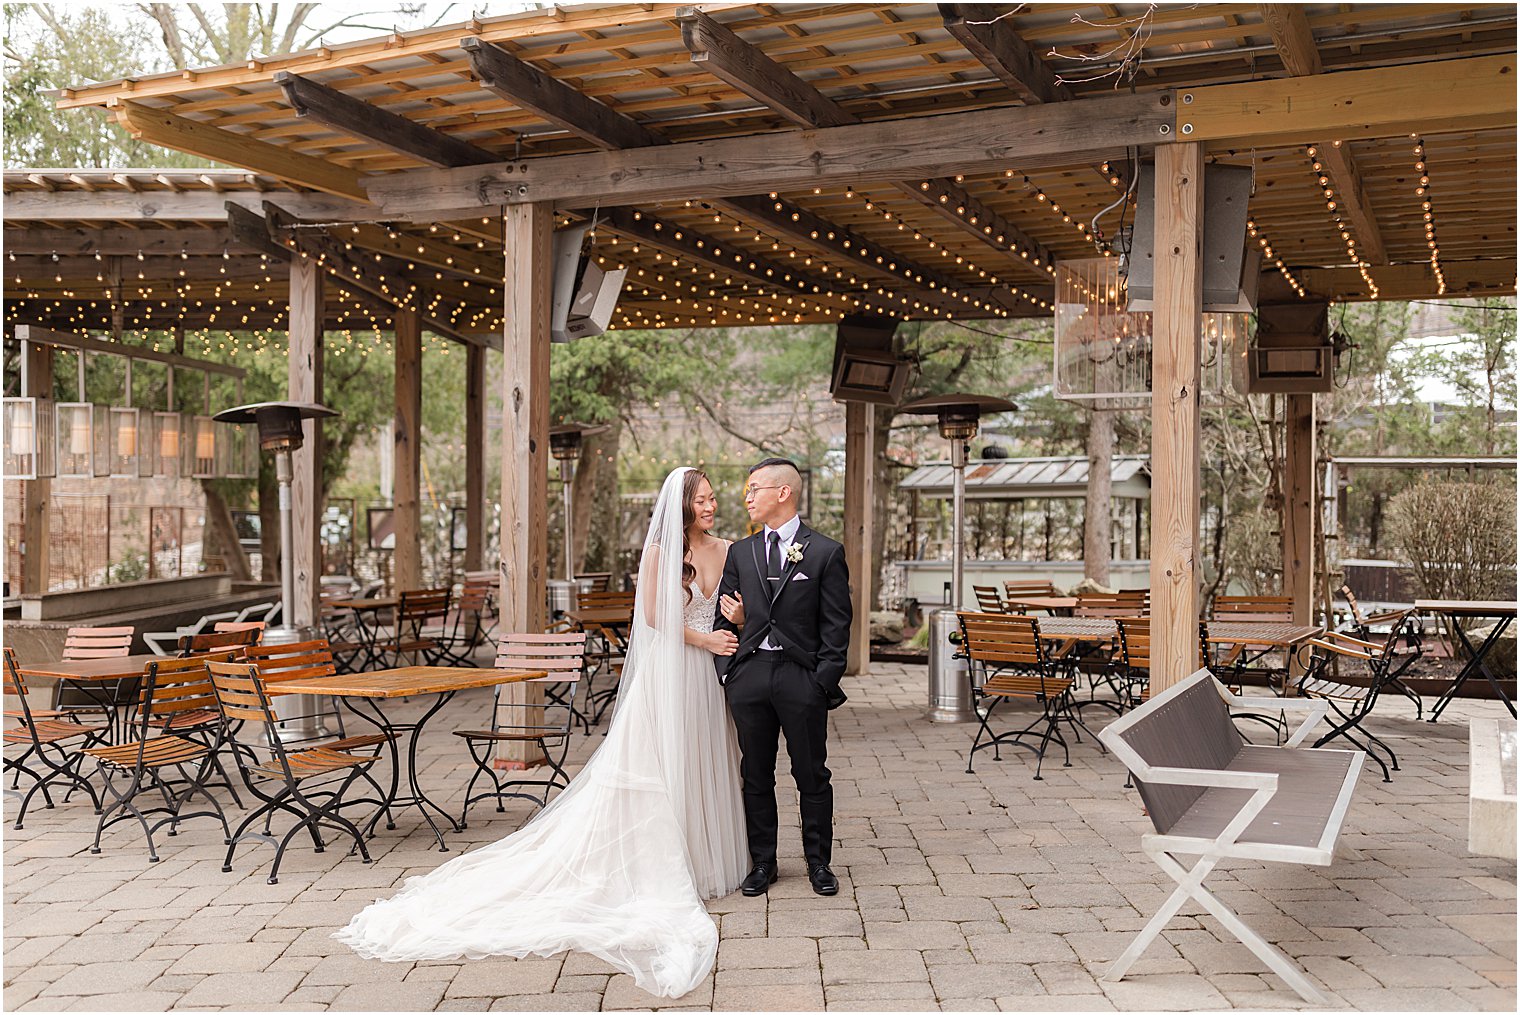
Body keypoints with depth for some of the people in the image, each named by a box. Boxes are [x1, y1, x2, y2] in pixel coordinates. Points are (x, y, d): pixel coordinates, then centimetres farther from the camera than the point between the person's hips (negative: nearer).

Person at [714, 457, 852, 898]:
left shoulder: (825, 552, -1)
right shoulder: (740, 552, 10)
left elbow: (836, 626, -3)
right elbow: (724, 617, 13)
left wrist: (824, 683, -9)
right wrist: (726, 672, 3)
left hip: (802, 679, -3)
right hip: (750, 675, 4)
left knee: (811, 775, 7)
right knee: (756, 776, 10)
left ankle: (818, 862, 21)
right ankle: (762, 863, 22)